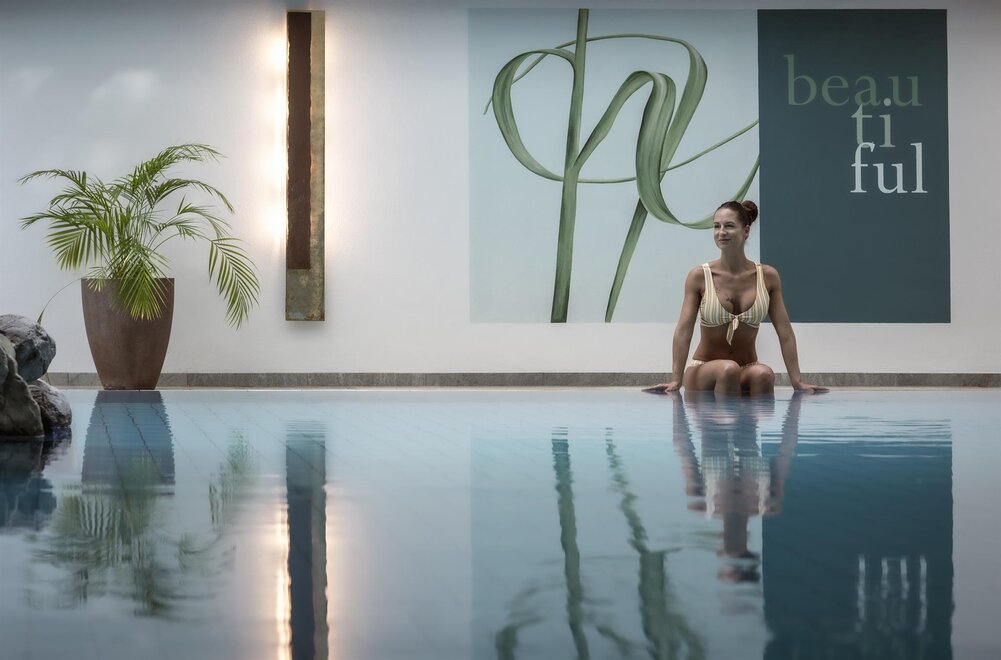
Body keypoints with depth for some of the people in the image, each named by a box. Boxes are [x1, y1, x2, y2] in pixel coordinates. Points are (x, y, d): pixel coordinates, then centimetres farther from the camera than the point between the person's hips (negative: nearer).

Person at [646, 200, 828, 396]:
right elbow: (683, 330, -13)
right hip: (704, 372, -1)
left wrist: (797, 381, -7)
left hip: (747, 372, 1)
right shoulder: (699, 277, -6)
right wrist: (676, 381, -24)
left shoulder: (767, 277, 0)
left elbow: (785, 333, -1)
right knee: (729, 369, -34)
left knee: (764, 374, -32)